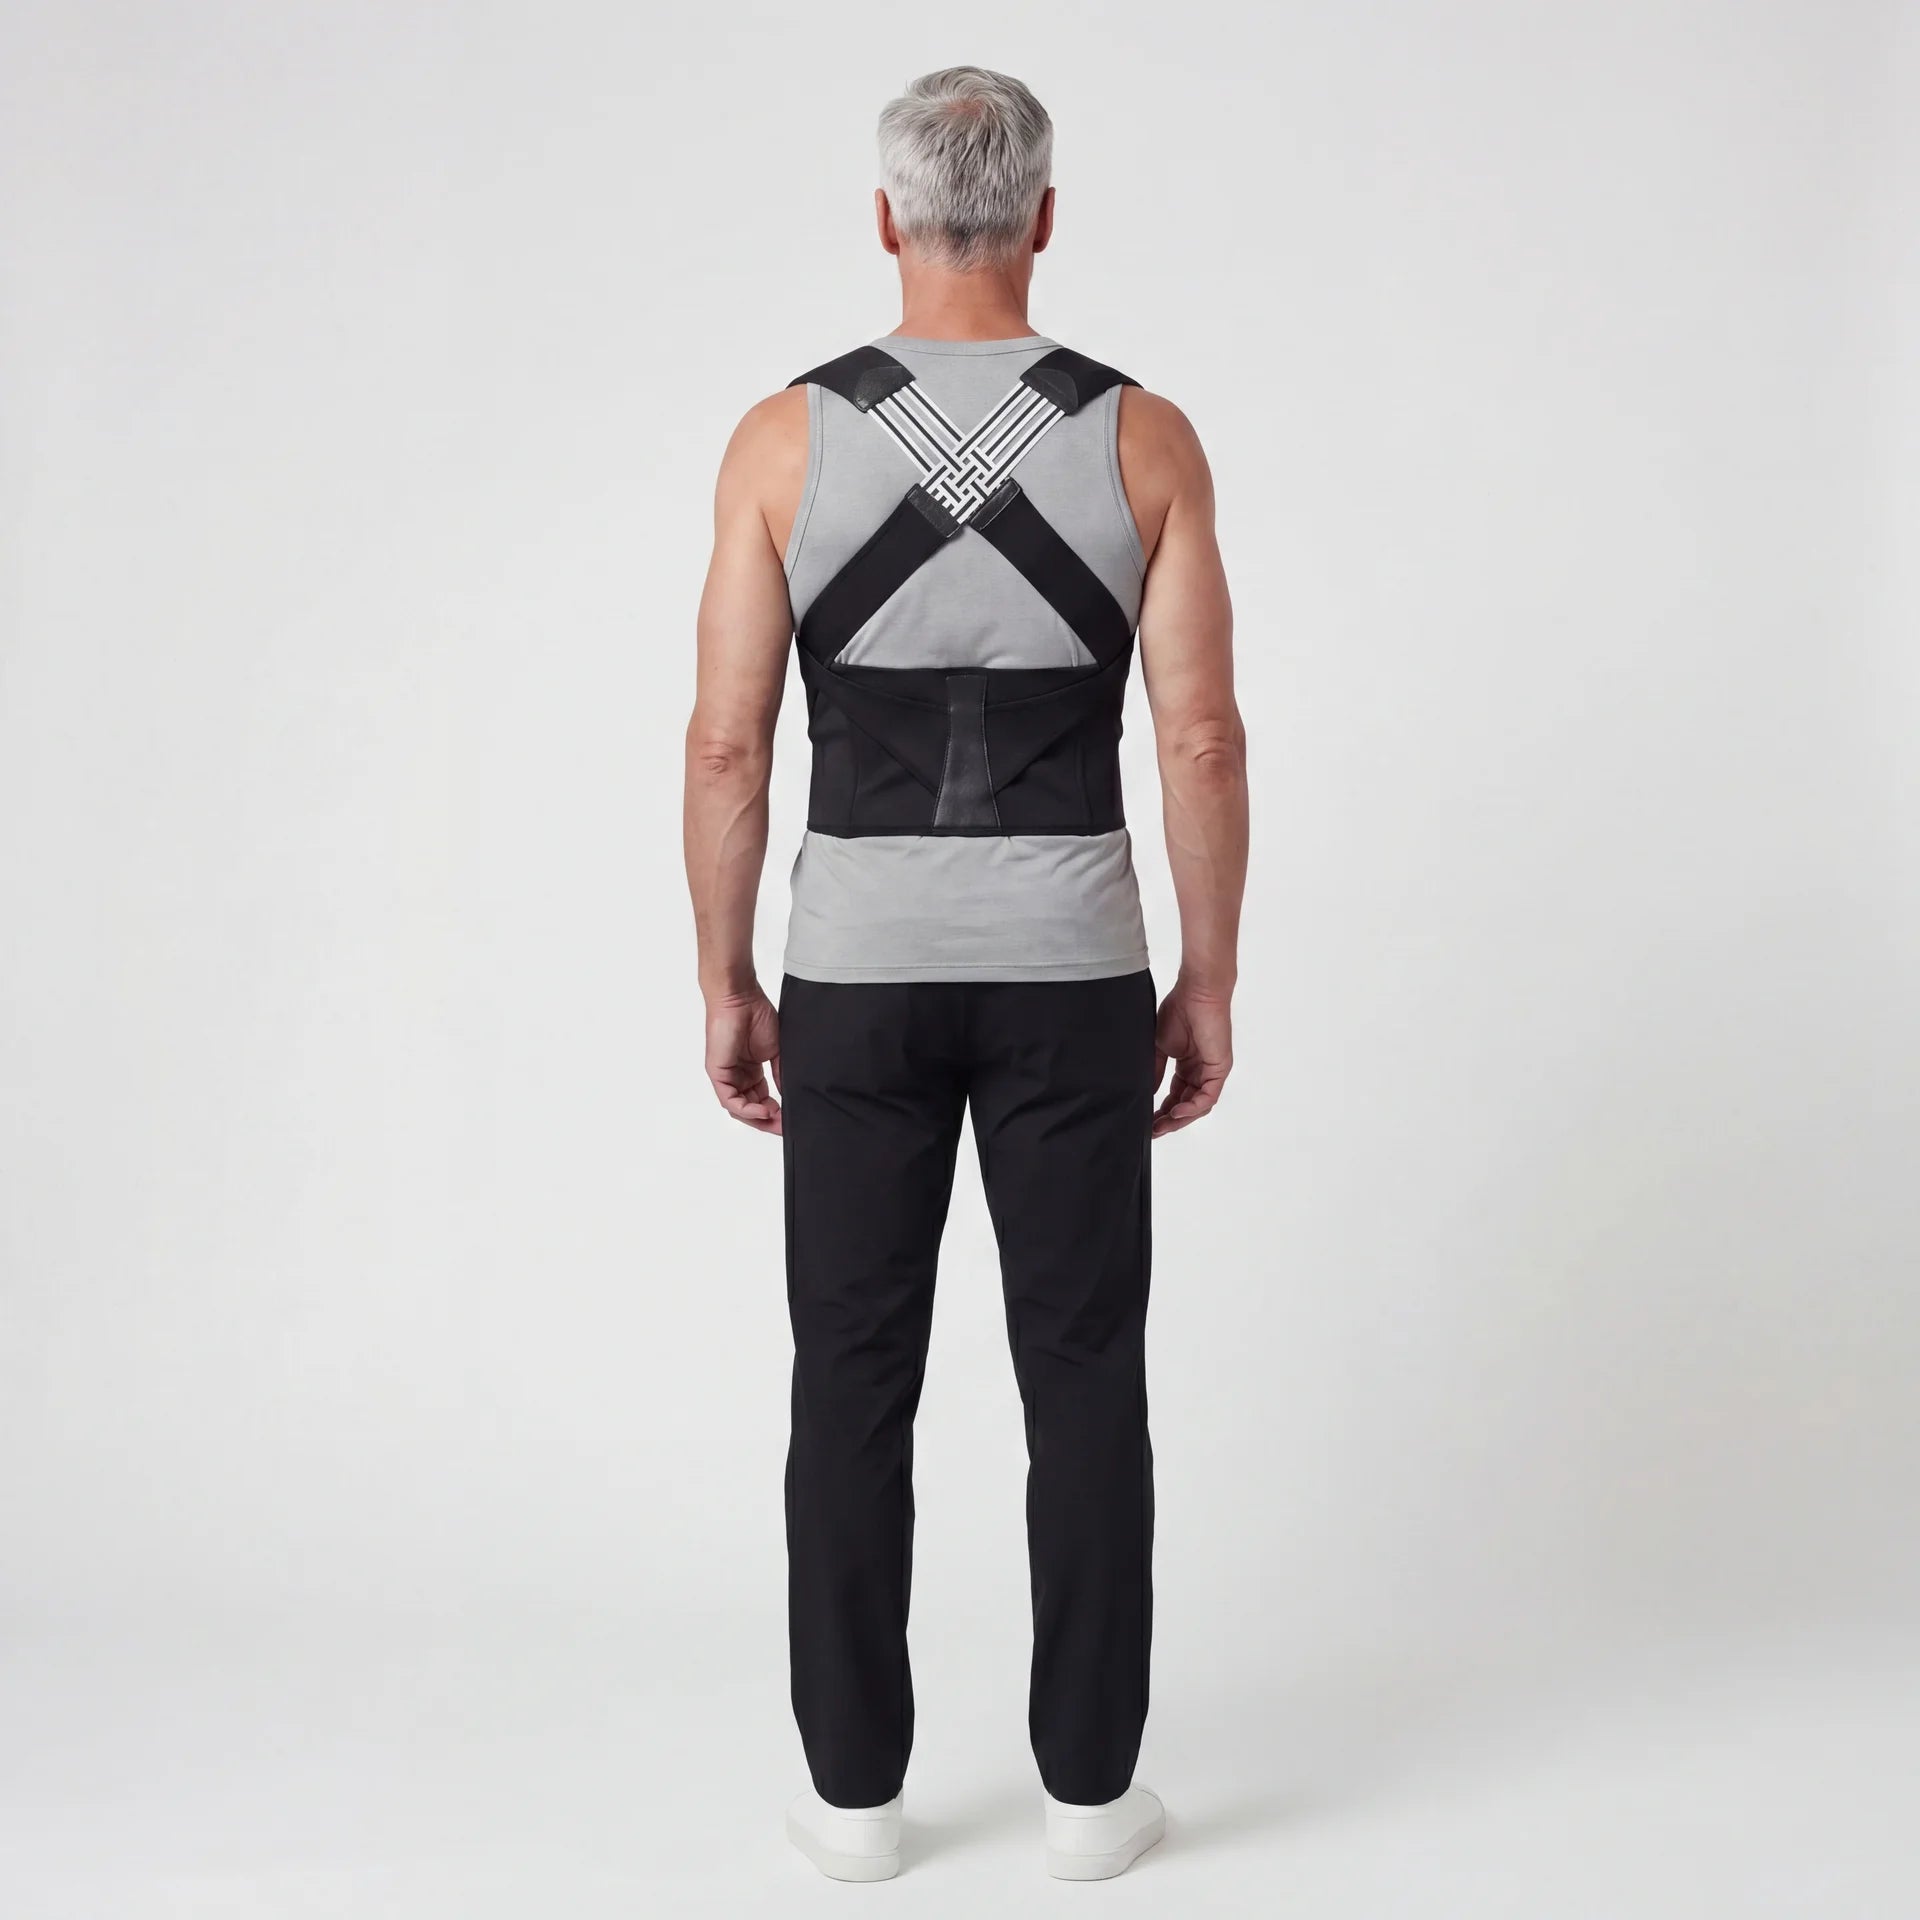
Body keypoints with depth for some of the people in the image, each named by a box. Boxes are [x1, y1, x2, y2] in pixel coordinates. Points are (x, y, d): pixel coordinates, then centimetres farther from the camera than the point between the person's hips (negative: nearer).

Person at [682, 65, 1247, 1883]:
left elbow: (726, 745, -5)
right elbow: (1202, 736, -6)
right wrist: (1208, 980, 4)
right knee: (1083, 1379, 10)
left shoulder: (786, 436, -3)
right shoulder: (1145, 436, -3)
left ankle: (854, 1790, 19)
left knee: (853, 1383, 10)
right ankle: (1089, 1788, 18)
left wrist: (724, 984, 5)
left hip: (859, 967, 0)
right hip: (1067, 970, 0)